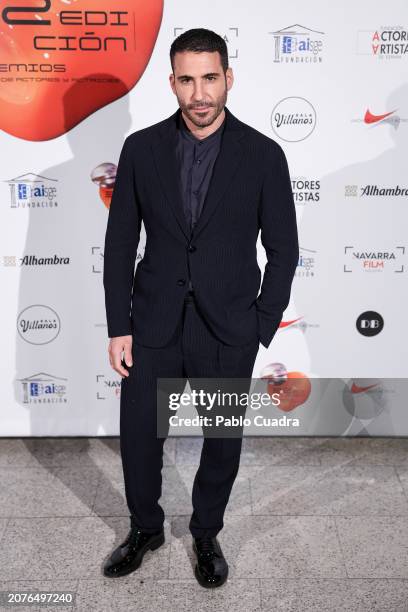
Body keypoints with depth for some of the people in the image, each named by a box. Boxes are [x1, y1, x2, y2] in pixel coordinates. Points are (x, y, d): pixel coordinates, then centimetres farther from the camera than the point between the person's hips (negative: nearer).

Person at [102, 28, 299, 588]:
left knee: (223, 441, 13)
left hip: (228, 331, -1)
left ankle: (207, 533, 40)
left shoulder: (264, 155, -6)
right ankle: (146, 528, 40)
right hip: (154, 325, 1)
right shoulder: (141, 149, -2)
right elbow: (120, 243, 1)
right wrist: (119, 327, -2)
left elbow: (283, 250, -1)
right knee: (138, 436, 11)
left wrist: (260, 331, -3)